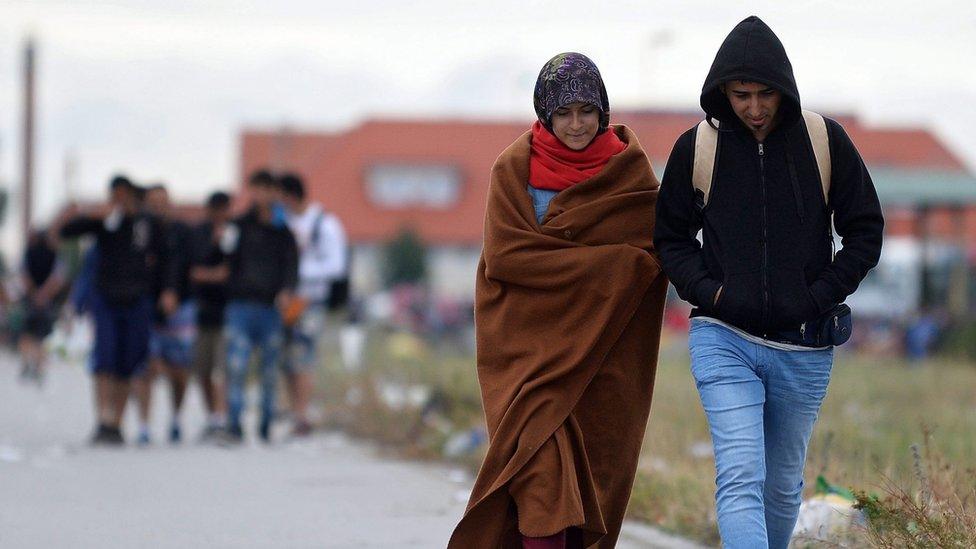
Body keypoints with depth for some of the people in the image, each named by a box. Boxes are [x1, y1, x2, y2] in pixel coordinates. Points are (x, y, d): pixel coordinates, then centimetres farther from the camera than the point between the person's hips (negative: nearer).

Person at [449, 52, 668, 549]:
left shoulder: (631, 171, 5)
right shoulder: (514, 168, 1)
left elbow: (651, 258, 0)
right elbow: (505, 255, -9)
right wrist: (607, 263, -13)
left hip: (603, 351, 2)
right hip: (530, 339, -2)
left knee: (593, 472, 1)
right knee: (542, 459, -18)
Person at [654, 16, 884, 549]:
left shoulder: (825, 141, -1)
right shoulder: (696, 149, -1)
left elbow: (865, 231, 4)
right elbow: (671, 238, 10)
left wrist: (818, 299, -7)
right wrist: (706, 291, -7)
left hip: (802, 348, 1)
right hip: (723, 339, -1)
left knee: (783, 485, 14)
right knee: (740, 478, -17)